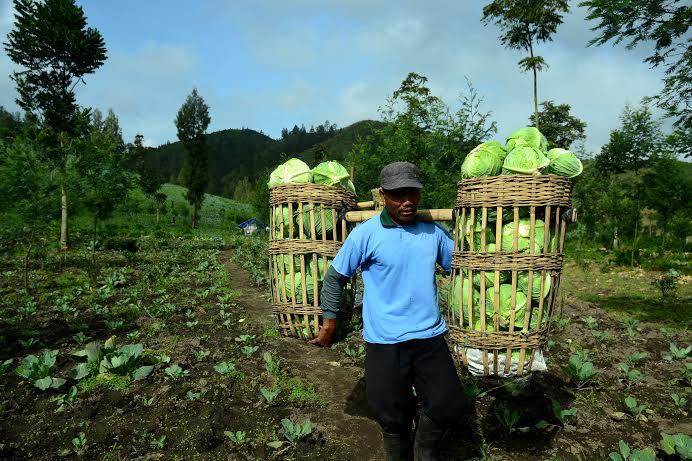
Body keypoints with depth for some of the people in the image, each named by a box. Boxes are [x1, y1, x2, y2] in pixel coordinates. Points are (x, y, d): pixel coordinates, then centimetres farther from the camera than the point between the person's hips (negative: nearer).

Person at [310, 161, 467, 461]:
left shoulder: (434, 231, 2)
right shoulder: (365, 234, -9)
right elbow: (335, 276, -1)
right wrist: (329, 321, -1)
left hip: (430, 336, 3)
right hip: (385, 341, -3)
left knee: (449, 405, 5)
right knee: (393, 416, 11)